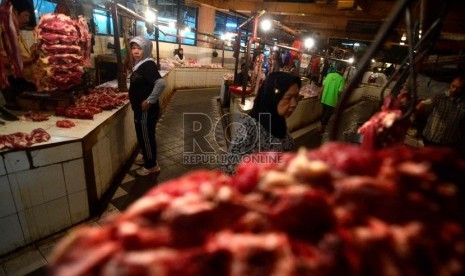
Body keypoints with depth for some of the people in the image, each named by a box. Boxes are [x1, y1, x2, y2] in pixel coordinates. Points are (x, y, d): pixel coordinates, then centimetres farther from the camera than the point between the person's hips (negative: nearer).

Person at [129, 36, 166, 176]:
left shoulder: (148, 65, -20)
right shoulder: (139, 64, 10)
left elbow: (160, 83, -34)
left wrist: (149, 101, -29)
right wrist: (133, 96, 13)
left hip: (147, 110, -10)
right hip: (140, 109, 10)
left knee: (146, 137, 2)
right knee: (142, 135, 21)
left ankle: (151, 165, 18)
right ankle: (146, 157, 41)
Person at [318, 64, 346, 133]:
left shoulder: (329, 75, 1)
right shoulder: (342, 78, -11)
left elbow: (323, 86, 0)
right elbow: (340, 91, -16)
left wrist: (320, 95, 9)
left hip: (325, 98, 5)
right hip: (332, 100, -5)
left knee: (324, 112, 21)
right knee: (328, 114, 9)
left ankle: (322, 125, 37)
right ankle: (321, 128, 14)